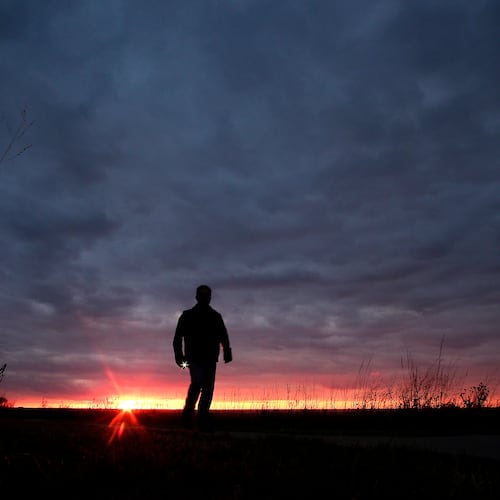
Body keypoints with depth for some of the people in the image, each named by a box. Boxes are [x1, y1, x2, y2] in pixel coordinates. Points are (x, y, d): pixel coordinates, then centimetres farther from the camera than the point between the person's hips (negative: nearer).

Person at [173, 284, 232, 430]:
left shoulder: (216, 316, 16)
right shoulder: (187, 315, 11)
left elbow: (223, 336, 11)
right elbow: (178, 337, 7)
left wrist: (227, 351, -6)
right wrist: (179, 354, -7)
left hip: (210, 358, 3)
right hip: (194, 357, -2)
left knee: (208, 388, -3)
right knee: (197, 382, -20)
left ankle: (203, 420, 4)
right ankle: (188, 412, -2)